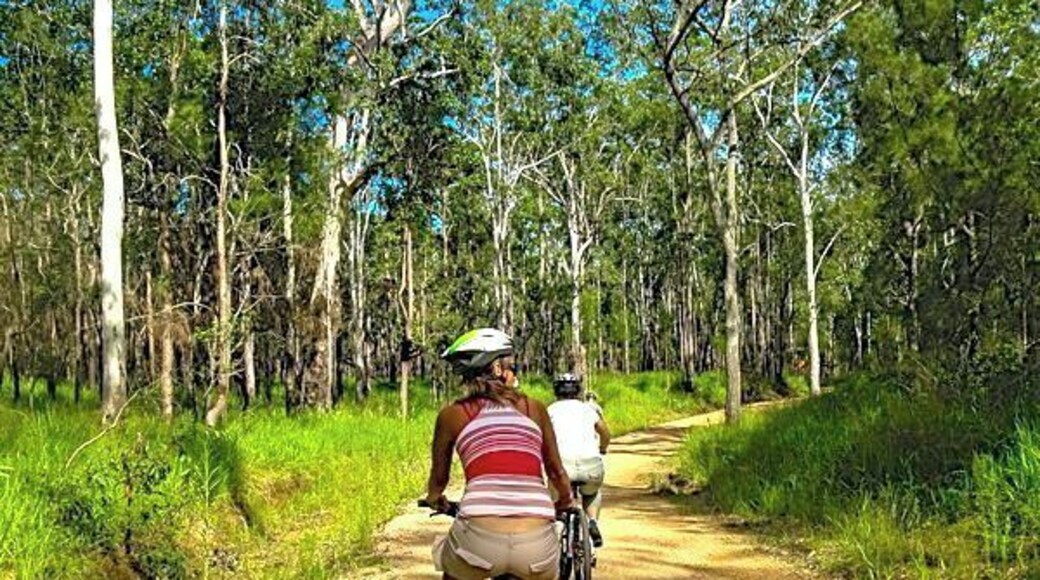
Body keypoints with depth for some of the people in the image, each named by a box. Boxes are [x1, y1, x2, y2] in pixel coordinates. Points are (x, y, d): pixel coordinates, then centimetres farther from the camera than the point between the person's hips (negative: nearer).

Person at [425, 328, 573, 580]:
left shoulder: (452, 414, 13)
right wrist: (566, 501, 45)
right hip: (537, 542, 1)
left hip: (480, 539, -1)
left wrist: (434, 499, 48)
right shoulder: (534, 408, 16)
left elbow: (439, 477, 25)